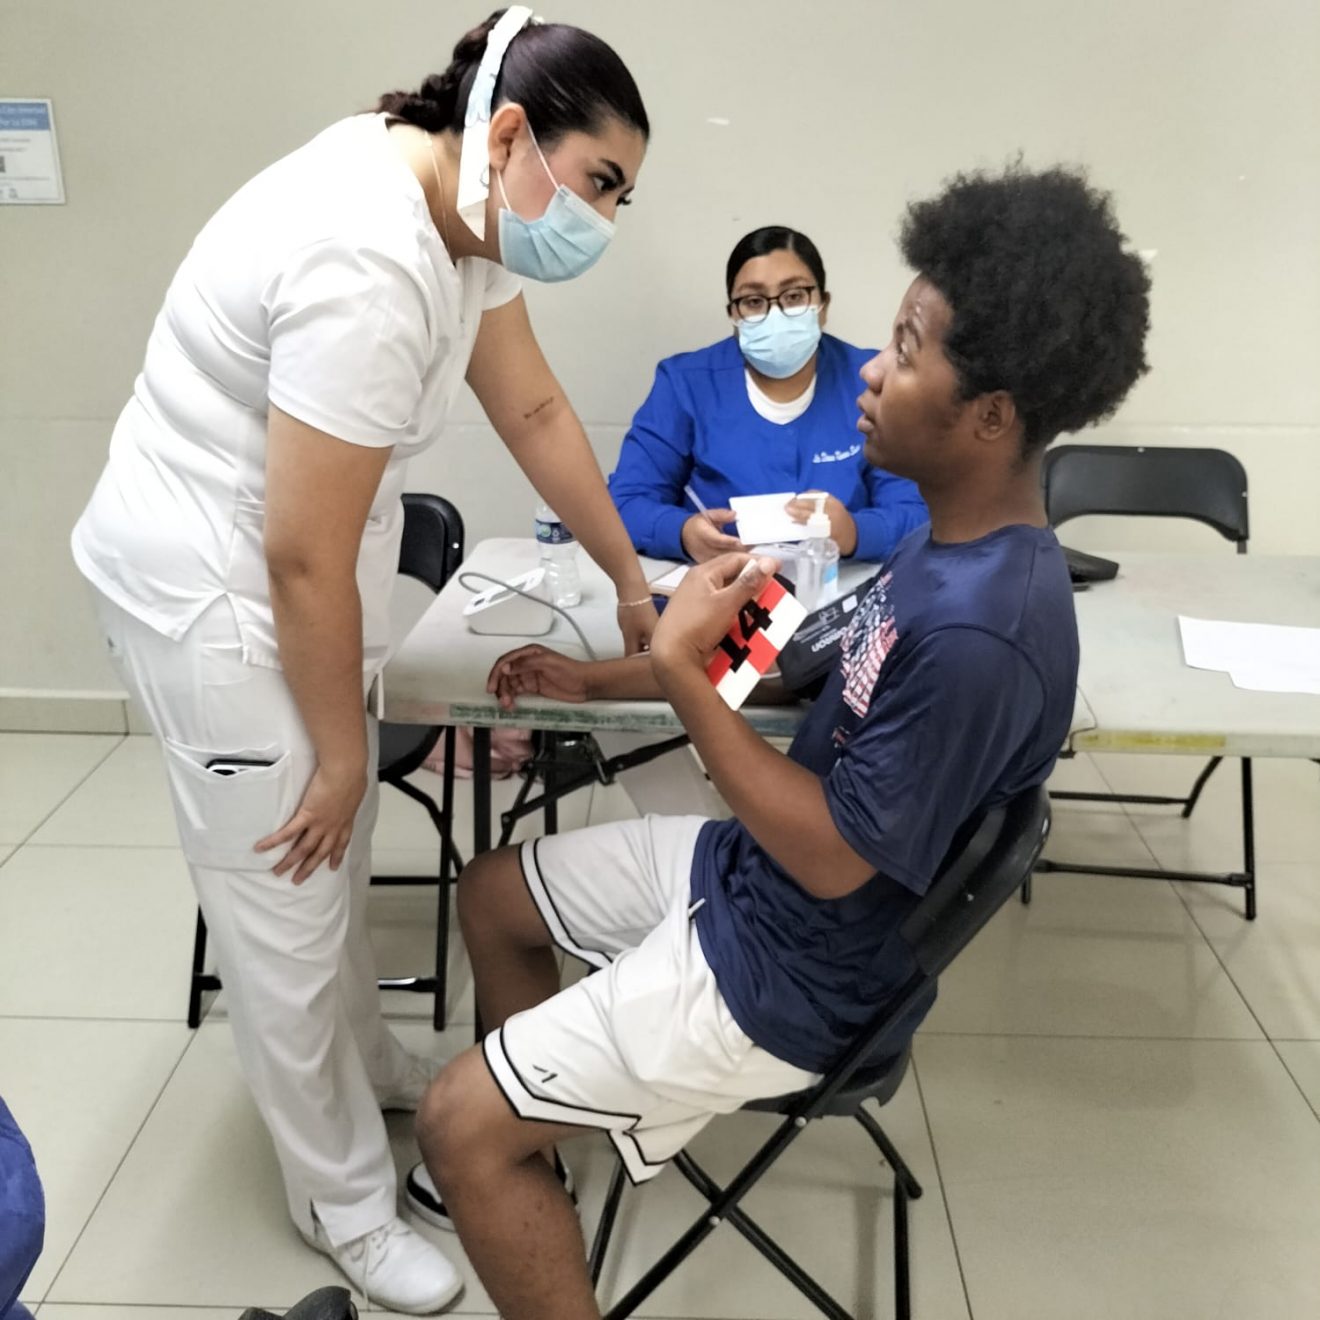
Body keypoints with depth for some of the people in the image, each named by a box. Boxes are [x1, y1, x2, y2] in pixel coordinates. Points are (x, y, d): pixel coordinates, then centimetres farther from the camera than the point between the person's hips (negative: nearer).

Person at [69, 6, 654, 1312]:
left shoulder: (464, 209, -2)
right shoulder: (370, 267, -31)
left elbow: (533, 408, 6)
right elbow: (302, 557, -27)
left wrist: (630, 578, 10)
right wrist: (343, 749, -14)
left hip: (298, 567, 9)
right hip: (213, 593, -9)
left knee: (339, 861, 23)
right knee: (285, 907, 5)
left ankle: (366, 1066, 47)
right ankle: (343, 1203, 26)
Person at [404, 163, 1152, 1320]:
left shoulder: (984, 631, -33)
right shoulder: (949, 538, -3)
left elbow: (834, 856, -26)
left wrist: (679, 670, -25)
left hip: (787, 968, -9)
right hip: (751, 871, 10)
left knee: (459, 1123, -5)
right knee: (494, 892, 21)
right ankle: (525, 1168, 37)